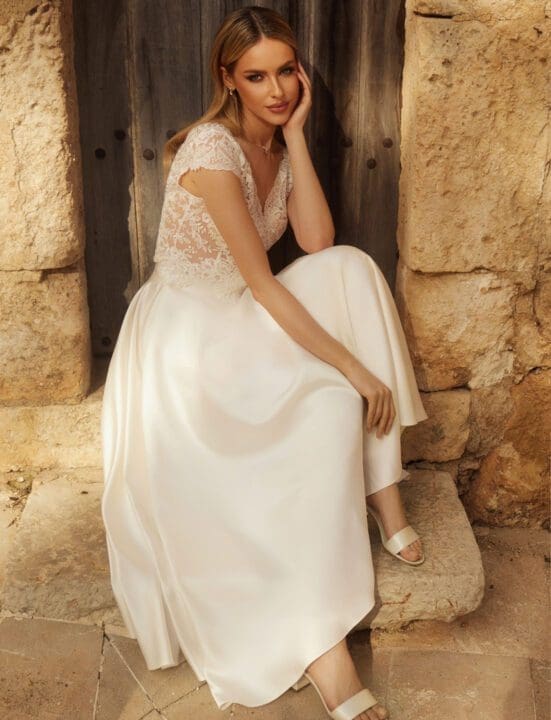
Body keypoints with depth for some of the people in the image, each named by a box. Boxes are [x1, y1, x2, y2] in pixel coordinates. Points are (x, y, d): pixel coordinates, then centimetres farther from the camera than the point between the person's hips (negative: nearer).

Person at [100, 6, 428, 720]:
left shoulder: (279, 142, 5)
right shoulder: (212, 148, -20)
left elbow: (317, 246, -8)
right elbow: (262, 283, -25)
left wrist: (296, 135, -11)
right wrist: (352, 366, -26)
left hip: (242, 319, 7)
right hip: (185, 333, -7)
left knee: (351, 267, -18)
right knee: (333, 401, -26)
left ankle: (381, 487, -16)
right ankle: (318, 643, -21)